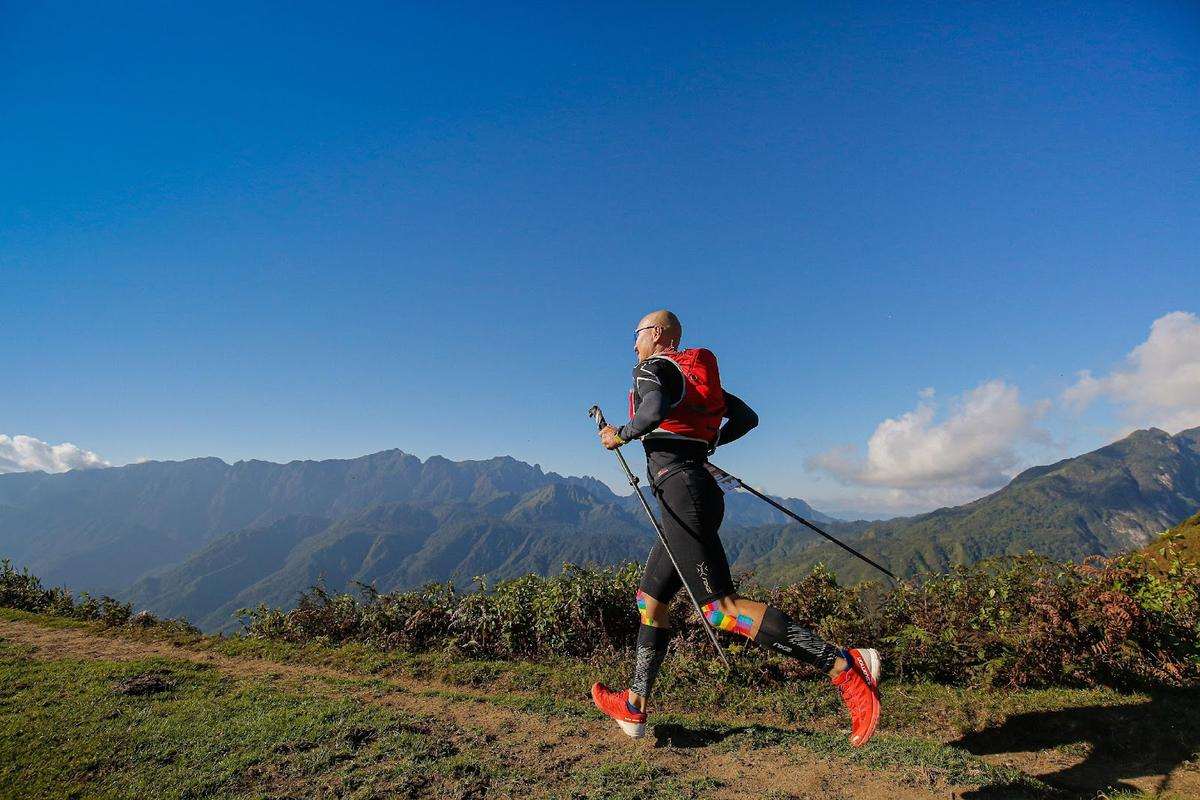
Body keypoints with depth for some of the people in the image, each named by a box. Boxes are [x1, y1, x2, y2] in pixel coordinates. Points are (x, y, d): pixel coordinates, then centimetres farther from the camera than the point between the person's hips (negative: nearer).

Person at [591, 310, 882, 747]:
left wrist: (621, 435, -7)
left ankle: (845, 665, -17)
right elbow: (747, 418, 21)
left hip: (681, 492, -10)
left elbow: (654, 410, -25)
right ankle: (634, 707, 25)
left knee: (721, 609, -14)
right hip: (701, 490, 10)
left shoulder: (650, 368, -2)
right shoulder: (698, 374, 22)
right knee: (650, 597, 16)